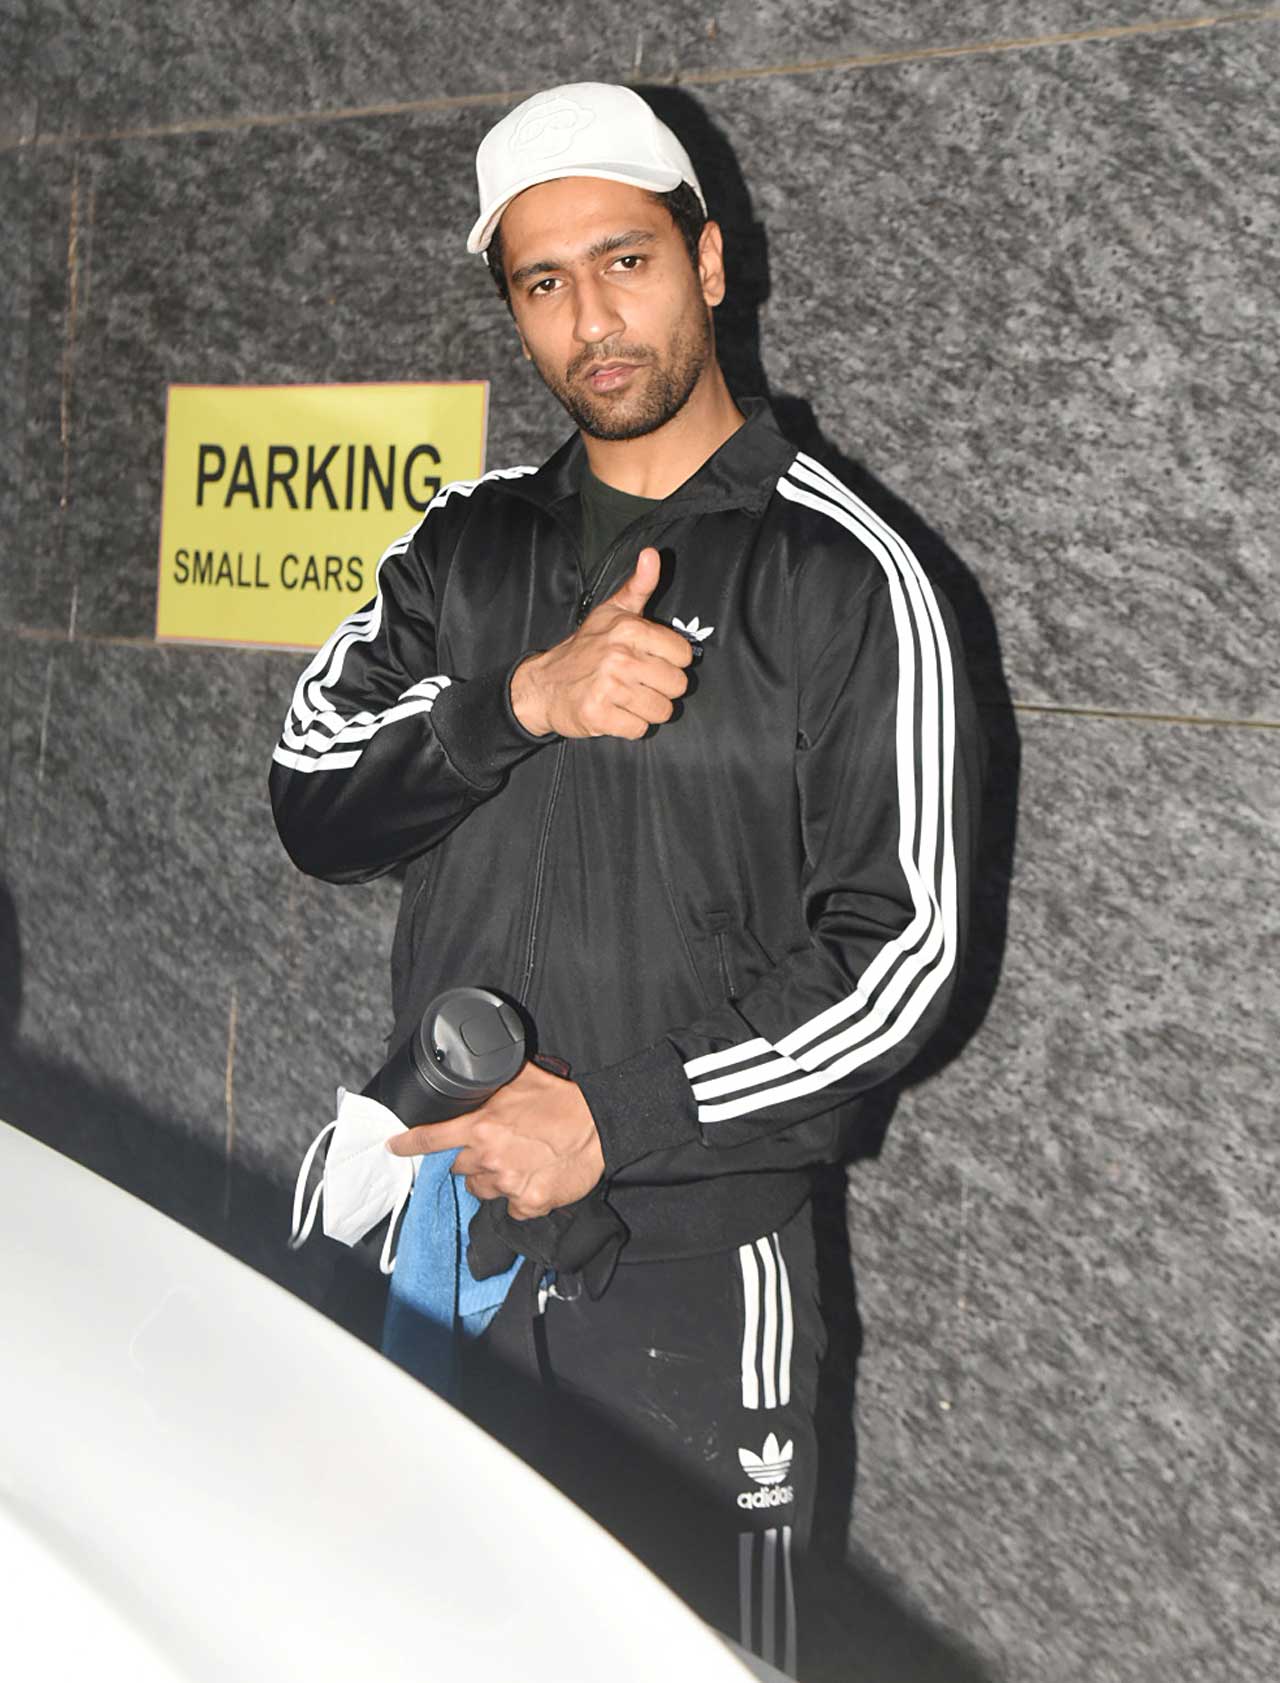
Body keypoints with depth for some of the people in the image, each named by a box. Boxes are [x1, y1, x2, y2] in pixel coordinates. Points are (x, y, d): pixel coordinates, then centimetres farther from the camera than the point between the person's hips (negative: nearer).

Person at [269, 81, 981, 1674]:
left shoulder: (840, 575, -7)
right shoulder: (467, 546, 8)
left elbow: (899, 948, -11)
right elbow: (314, 804, -1)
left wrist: (614, 1122, -17)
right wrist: (521, 702, -18)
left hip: (692, 1269, -4)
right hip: (449, 1229, 4)